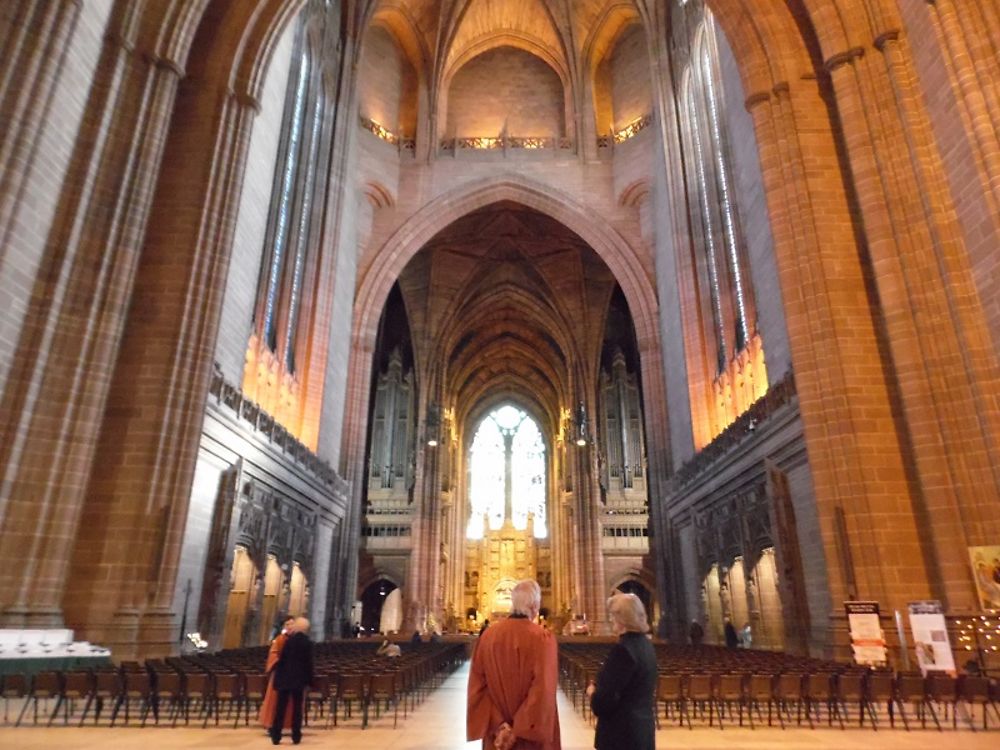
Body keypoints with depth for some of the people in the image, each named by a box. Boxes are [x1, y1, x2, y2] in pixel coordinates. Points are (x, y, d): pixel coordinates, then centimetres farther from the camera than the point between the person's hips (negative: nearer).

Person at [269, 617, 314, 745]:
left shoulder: (289, 641, -4)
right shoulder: (308, 643, -5)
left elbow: (282, 659, -2)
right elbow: (309, 663, -3)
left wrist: (278, 677, 8)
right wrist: (308, 680, 5)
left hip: (284, 678, 0)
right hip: (299, 679, 0)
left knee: (280, 708, 7)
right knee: (297, 708, 8)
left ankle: (276, 737, 8)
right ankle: (296, 737, 9)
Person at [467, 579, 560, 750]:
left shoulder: (489, 634, -3)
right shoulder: (543, 638, -14)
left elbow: (478, 684, -6)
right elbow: (543, 691, -21)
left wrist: (498, 725, -9)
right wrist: (517, 731, -16)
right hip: (532, 735, -3)